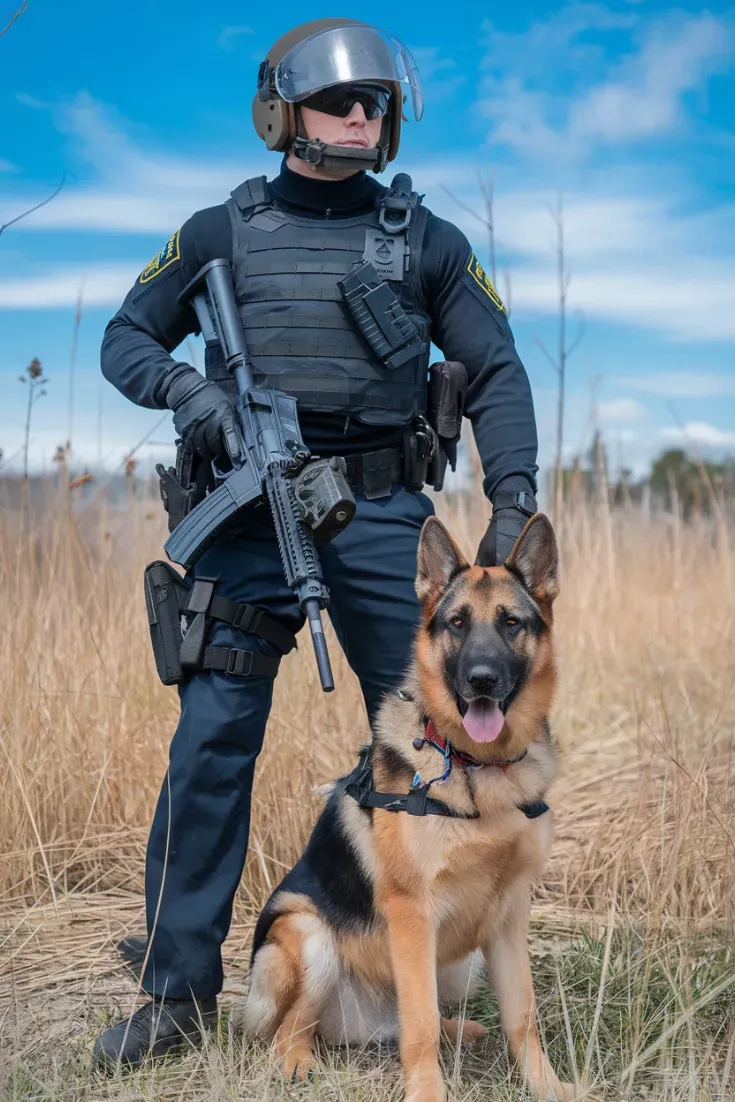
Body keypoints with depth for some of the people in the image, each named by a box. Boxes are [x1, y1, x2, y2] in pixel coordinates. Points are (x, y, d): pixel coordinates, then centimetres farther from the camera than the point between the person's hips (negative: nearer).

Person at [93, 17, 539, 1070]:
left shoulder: (427, 240, 9)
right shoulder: (223, 231, 8)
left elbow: (497, 373, 8)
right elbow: (125, 338, 14)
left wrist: (513, 501, -4)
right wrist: (183, 385, -9)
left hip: (381, 518, 1)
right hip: (251, 517, -1)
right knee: (212, 744, -5)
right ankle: (180, 992, 7)